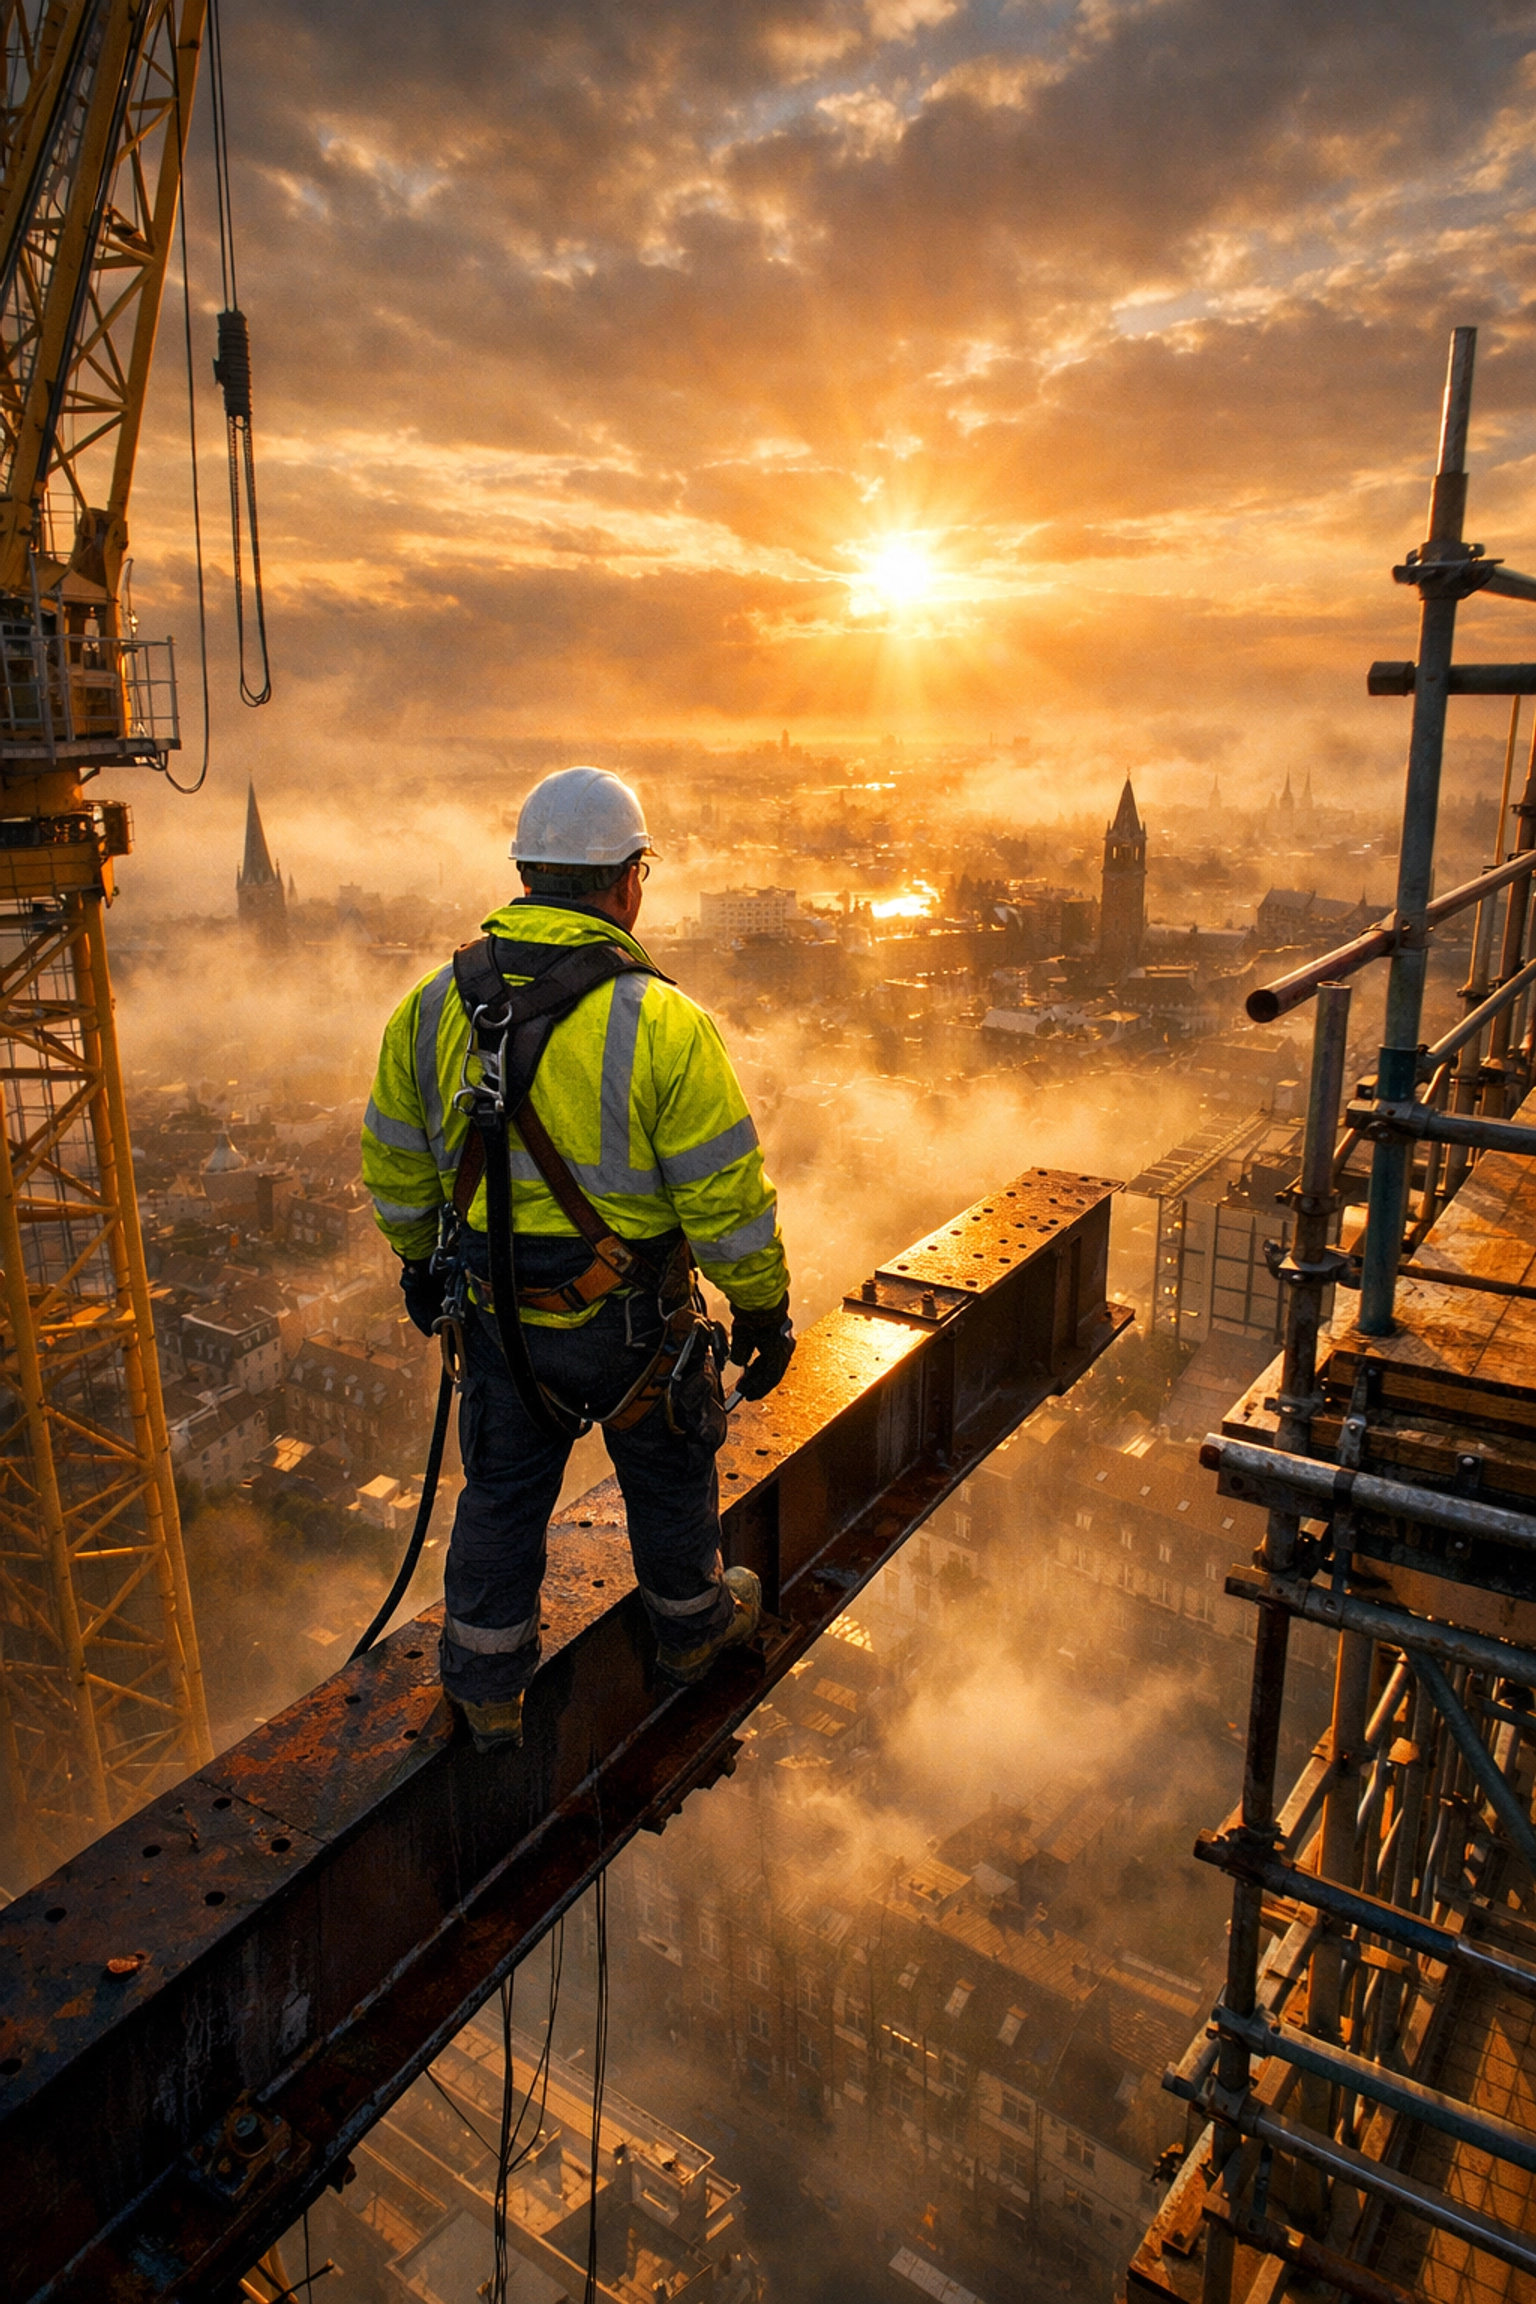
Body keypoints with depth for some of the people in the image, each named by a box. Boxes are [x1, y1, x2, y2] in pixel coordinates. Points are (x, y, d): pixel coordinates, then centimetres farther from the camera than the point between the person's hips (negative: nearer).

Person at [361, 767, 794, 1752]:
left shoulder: (434, 1005, -6)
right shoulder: (664, 1023, -22)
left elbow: (393, 1165, 6)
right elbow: (728, 1199, -18)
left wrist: (420, 1257, 23)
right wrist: (764, 1308, -4)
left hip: (498, 1312, 4)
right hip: (631, 1320, -3)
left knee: (501, 1492, 21)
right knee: (669, 1478, 22)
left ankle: (487, 1688, 35)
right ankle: (692, 1626, 47)